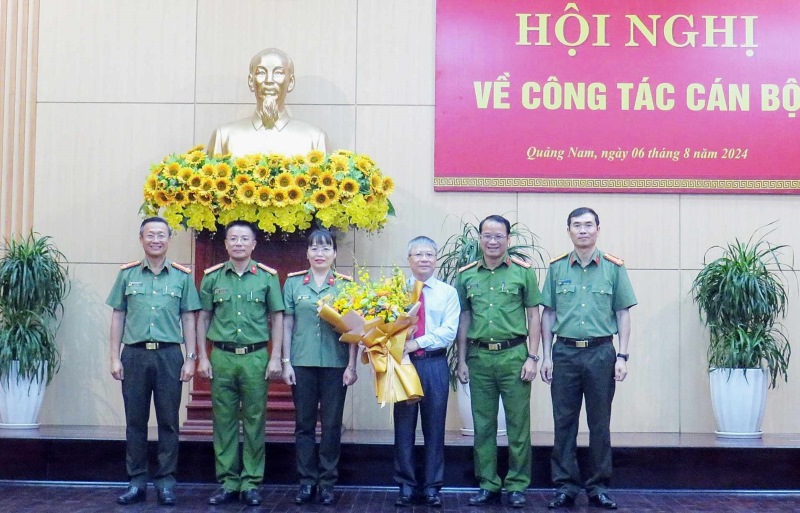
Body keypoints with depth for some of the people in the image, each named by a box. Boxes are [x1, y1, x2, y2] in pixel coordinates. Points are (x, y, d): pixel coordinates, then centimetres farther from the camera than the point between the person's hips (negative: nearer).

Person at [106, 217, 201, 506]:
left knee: (168, 422, 3)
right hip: (134, 354, 1)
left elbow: (188, 319, 6)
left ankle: (166, 482, 10)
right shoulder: (127, 274, 7)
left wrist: (190, 358, 0)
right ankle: (137, 482, 14)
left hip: (169, 355, -1)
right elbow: (118, 317, 8)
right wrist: (115, 358, 2)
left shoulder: (182, 276, 5)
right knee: (135, 421, 5)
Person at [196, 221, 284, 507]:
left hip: (255, 357, -1)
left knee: (254, 422, 3)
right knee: (224, 422, 5)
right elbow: (203, 319, 10)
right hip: (221, 357, 1)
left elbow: (277, 318, 5)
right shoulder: (212, 277, 6)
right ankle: (228, 482, 13)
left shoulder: (268, 277, 3)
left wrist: (275, 358, -2)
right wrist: (202, 357, 4)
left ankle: (251, 483, 10)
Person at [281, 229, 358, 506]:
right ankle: (307, 480, 15)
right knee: (304, 424, 6)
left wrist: (352, 365, -3)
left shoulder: (345, 285, 3)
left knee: (331, 424, 5)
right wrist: (286, 362, 0)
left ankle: (328, 481, 14)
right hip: (302, 363, 1)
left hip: (335, 364, -1)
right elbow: (287, 325, 6)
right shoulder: (293, 282, 5)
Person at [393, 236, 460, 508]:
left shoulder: (448, 292, 4)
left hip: (435, 364, 0)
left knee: (434, 425, 5)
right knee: (404, 424, 4)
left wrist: (418, 343, -18)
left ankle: (432, 486, 14)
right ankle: (406, 485, 14)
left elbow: (449, 331, -8)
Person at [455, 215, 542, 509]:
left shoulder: (523, 271, 0)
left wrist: (532, 357, -4)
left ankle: (517, 486, 13)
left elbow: (533, 316, 2)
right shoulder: (466, 275, 7)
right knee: (483, 425, 8)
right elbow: (464, 319, 11)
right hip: (479, 357, 3)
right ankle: (488, 485, 18)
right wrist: (462, 360, 7)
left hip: (513, 355, -2)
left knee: (518, 424, 3)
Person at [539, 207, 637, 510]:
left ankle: (598, 488, 16)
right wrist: (546, 356, 2)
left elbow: (623, 314, 4)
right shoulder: (557, 268, 5)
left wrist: (622, 356, -3)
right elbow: (548, 314, 8)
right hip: (564, 352, 1)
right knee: (564, 423, 4)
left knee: (600, 424, 6)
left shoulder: (613, 267, 2)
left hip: (601, 352, -1)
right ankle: (565, 486, 13)